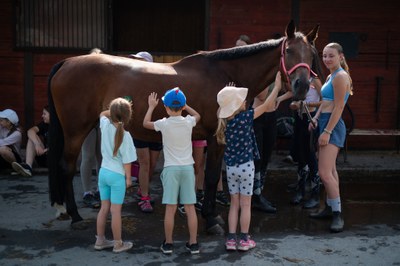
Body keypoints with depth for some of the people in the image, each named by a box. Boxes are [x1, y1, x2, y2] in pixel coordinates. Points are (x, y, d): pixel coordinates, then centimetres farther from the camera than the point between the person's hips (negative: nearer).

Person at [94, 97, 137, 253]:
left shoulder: (105, 125, -5)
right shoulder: (125, 136, -18)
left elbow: (103, 114, 21)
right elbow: (126, 161, -14)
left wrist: (114, 111, 11)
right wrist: (128, 178, -4)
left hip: (103, 172, 6)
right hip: (117, 175, -6)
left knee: (104, 208, 16)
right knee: (116, 211, 3)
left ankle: (100, 240, 26)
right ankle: (118, 244, 15)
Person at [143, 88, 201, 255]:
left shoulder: (164, 124, -8)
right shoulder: (188, 122, -2)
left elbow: (145, 123, 11)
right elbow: (197, 116, 23)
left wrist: (151, 107, 22)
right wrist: (184, 106, 25)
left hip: (171, 168, -2)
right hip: (188, 167, 2)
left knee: (170, 208, 4)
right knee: (190, 207, 6)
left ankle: (168, 244, 13)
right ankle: (193, 243, 12)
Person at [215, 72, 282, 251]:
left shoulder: (223, 120, -2)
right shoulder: (245, 117, -16)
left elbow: (221, 109, 23)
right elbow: (267, 106, -9)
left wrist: (227, 97, 12)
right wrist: (277, 86, -1)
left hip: (230, 168, 5)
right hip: (246, 166, -5)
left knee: (234, 204, 14)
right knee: (245, 205, 7)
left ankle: (231, 239, 15)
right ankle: (244, 240, 14)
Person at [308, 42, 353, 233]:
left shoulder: (341, 77, -14)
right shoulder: (330, 77, 15)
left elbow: (338, 107, -19)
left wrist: (327, 131, -21)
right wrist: (316, 118, 6)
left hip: (332, 126, -10)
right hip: (325, 123, 10)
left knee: (325, 173, -14)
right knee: (329, 170, 16)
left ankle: (337, 214, -5)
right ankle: (329, 208, 26)